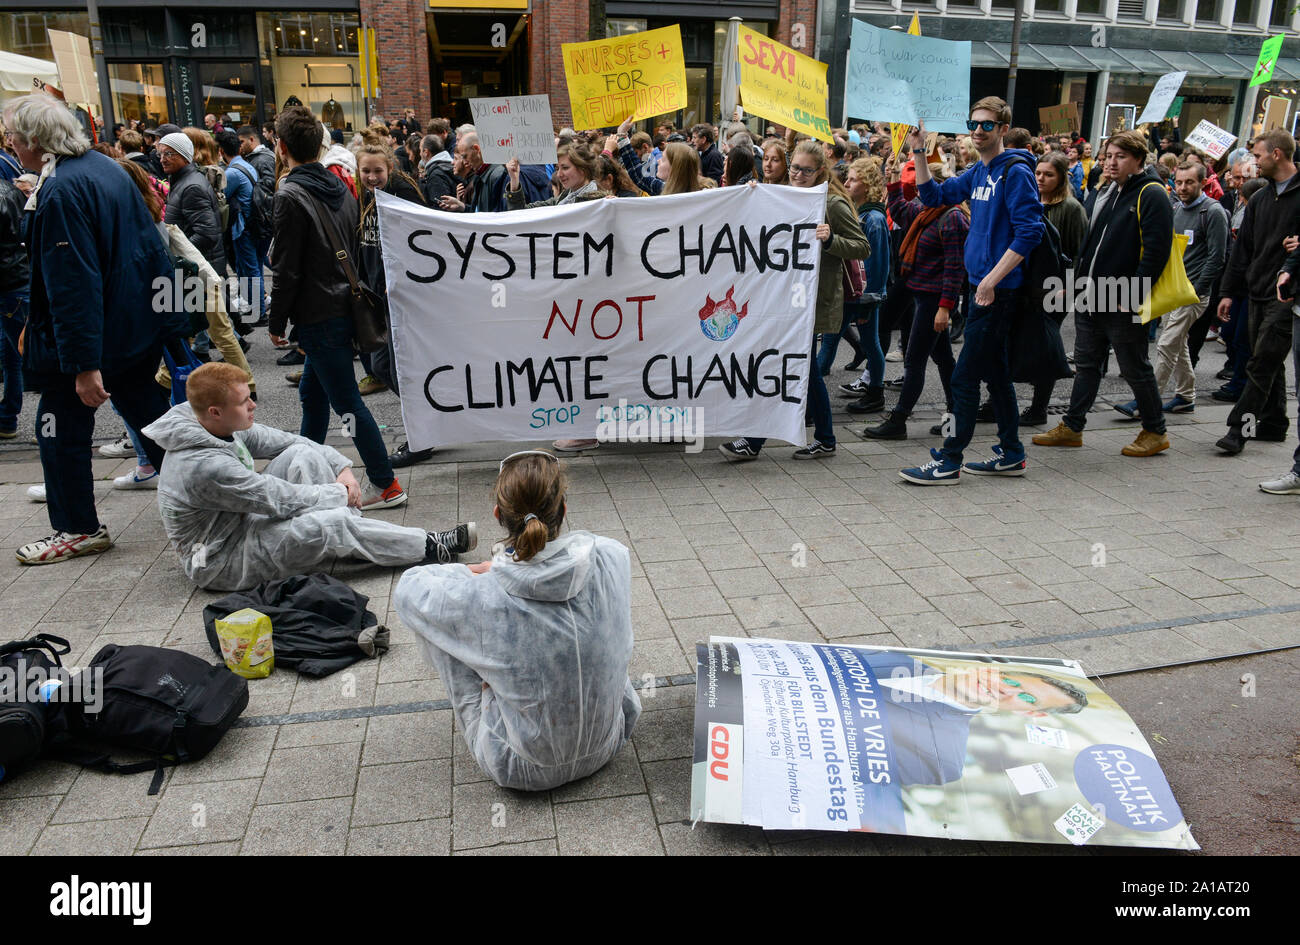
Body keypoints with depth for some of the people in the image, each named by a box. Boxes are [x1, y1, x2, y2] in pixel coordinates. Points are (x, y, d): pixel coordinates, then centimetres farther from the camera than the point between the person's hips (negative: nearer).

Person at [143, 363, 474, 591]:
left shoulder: (223, 427, -5)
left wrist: (341, 466, -9)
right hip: (221, 562, -9)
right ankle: (432, 547, -14)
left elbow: (285, 441, 4)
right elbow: (283, 500, -27)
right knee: (332, 522, -27)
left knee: (303, 455, -7)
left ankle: (354, 544, -6)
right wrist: (343, 493, -13)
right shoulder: (205, 466, -33)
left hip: (243, 524, 10)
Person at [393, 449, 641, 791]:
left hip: (525, 770, -3)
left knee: (438, 627, 4)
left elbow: (406, 589, -5)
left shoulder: (480, 599, -28)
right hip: (606, 746, 4)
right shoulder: (613, 558, -20)